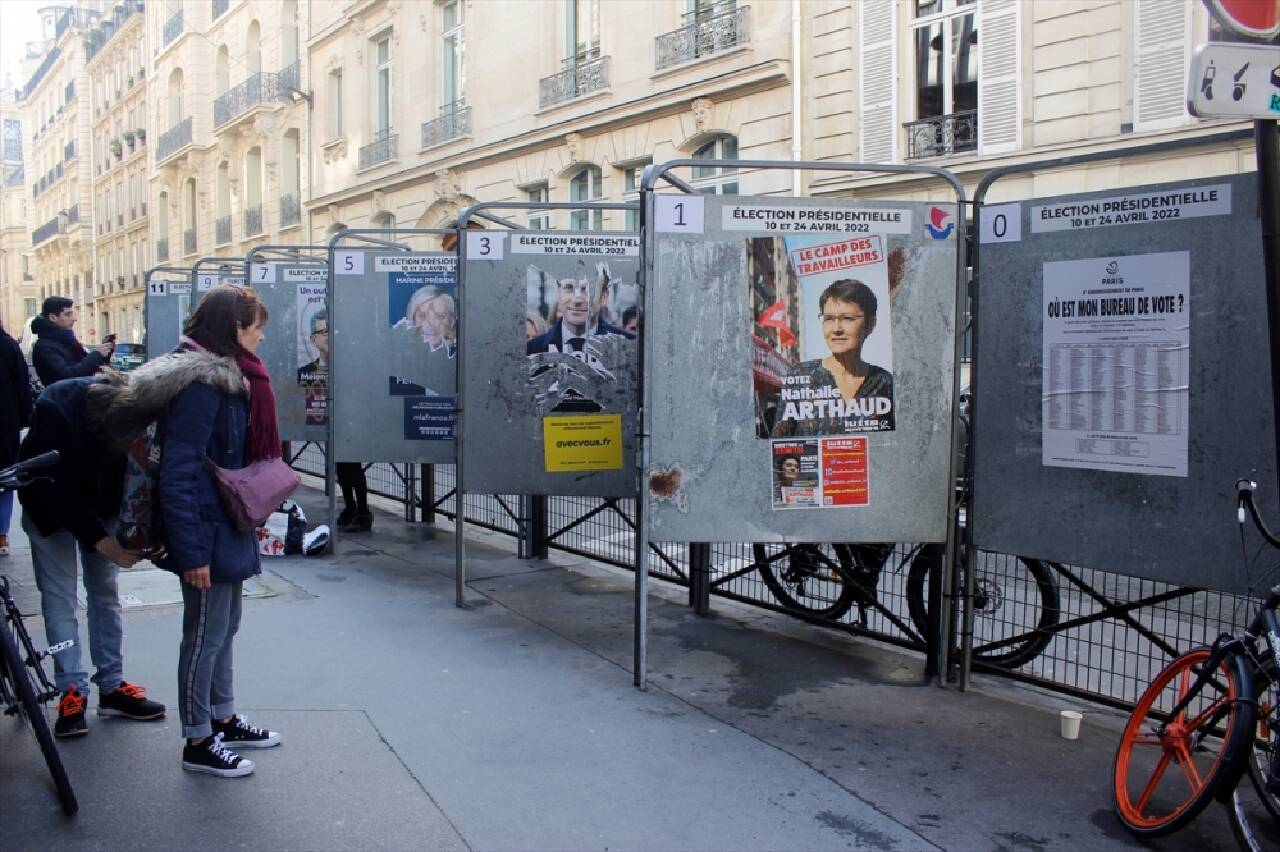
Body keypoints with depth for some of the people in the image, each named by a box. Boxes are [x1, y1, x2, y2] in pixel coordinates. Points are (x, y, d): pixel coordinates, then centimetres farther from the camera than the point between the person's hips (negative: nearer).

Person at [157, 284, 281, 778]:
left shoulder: (228, 373, 10)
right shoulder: (199, 383, -21)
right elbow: (178, 473, -25)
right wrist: (191, 550, -25)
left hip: (229, 528, 10)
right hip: (208, 532, -10)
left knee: (225, 627, 20)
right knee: (206, 635, 2)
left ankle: (223, 719, 36)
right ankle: (198, 743, 15)